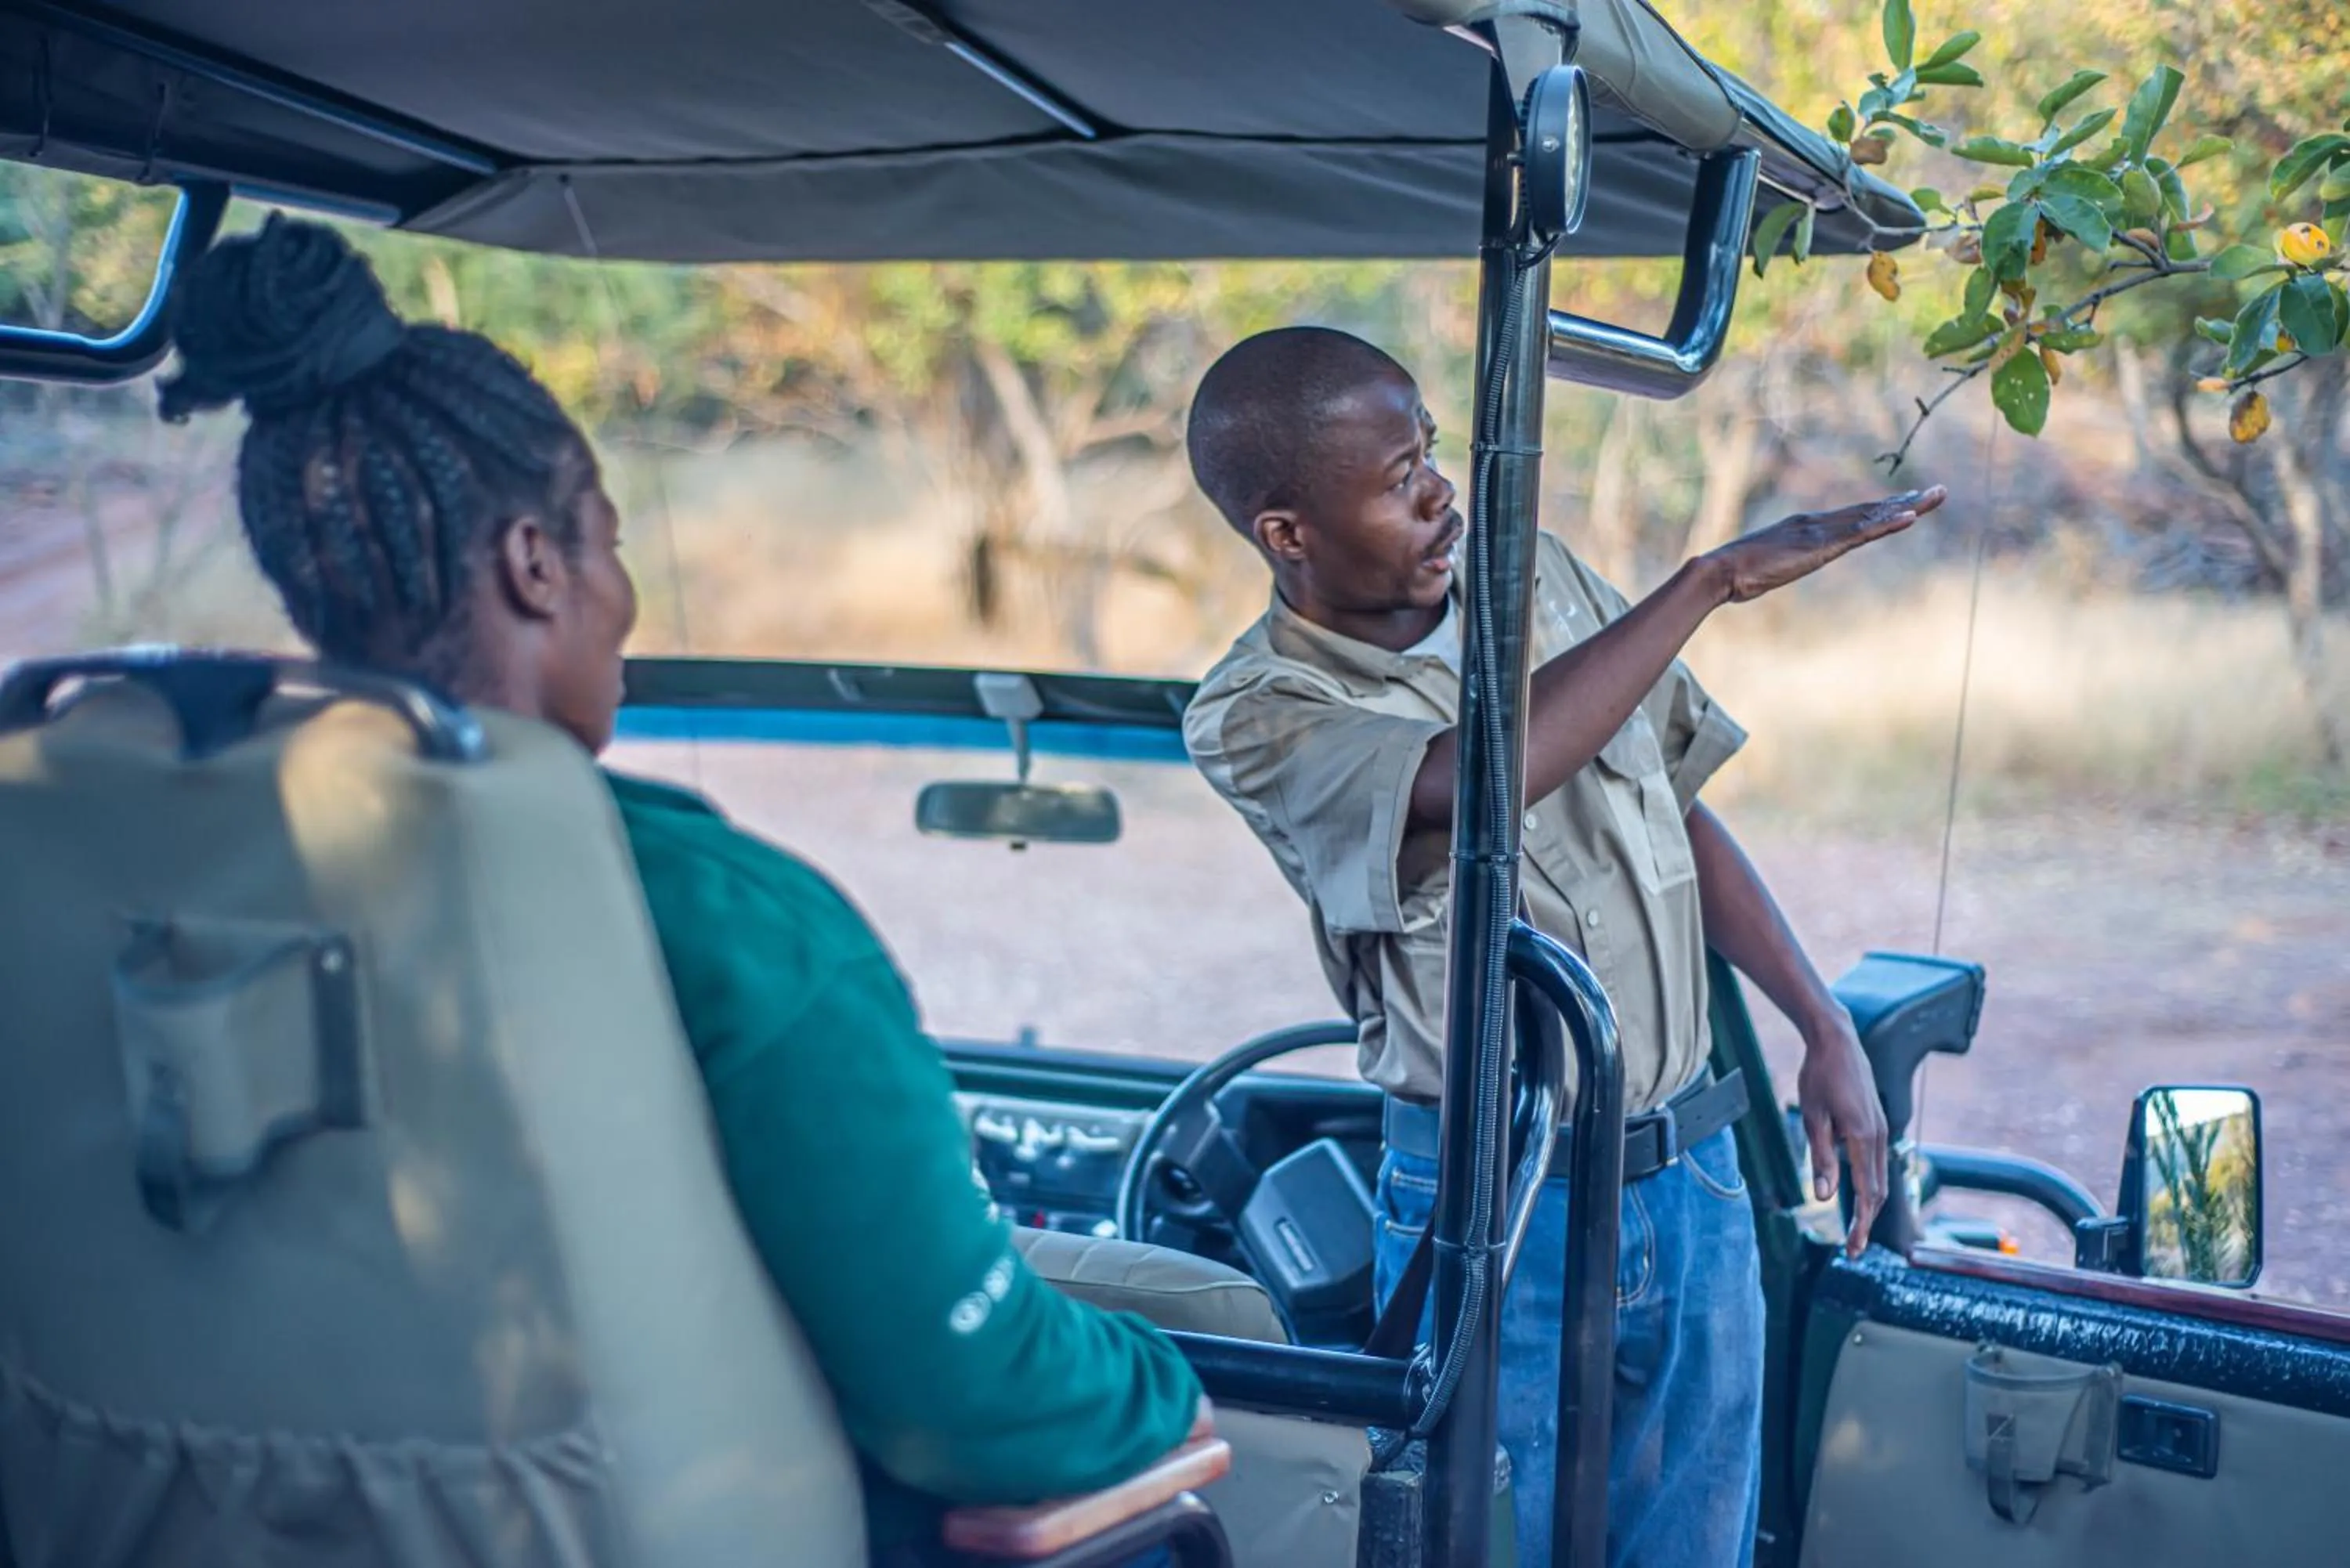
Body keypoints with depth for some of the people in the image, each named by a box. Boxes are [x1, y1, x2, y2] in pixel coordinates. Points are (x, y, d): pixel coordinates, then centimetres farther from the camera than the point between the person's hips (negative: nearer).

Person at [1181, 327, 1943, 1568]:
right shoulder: (1255, 718, -14)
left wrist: (1825, 1029, 9)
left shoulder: (1532, 575, 5)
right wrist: (1716, 575, -26)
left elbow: (1679, 813, 14)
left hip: (1691, 1179, 5)